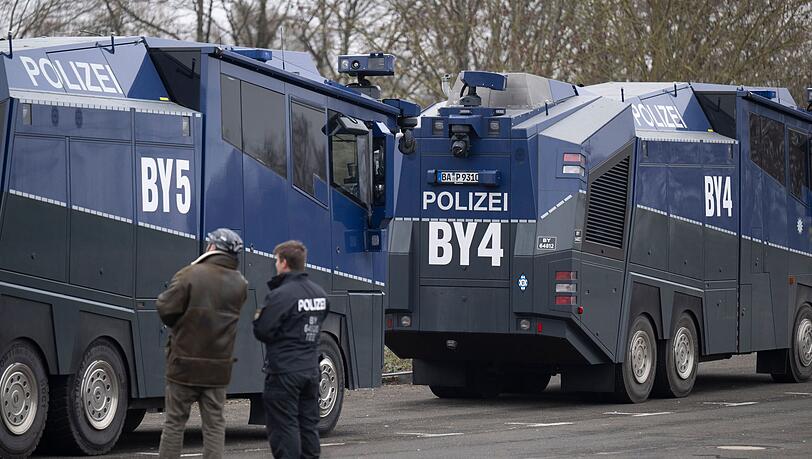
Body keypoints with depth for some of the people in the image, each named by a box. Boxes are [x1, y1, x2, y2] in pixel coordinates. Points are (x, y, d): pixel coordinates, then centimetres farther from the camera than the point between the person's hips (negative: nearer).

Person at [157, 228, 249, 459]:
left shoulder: (190, 275, -13)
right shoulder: (240, 284, 3)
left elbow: (166, 310, -13)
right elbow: (228, 315, 11)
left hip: (184, 364, -3)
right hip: (218, 367, 3)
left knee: (175, 422, 6)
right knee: (214, 425, 7)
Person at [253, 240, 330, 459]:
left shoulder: (280, 295, -17)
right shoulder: (319, 293, 9)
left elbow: (263, 332, -16)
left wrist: (258, 318, 4)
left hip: (284, 371, -7)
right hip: (311, 370, 7)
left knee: (284, 427, -3)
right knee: (309, 424, 13)